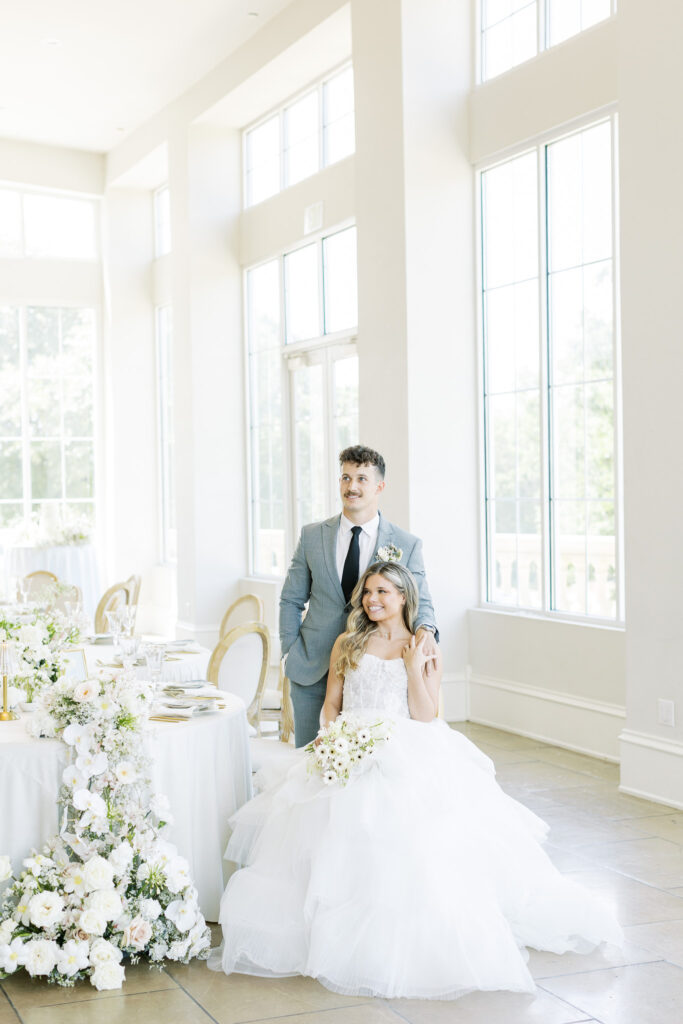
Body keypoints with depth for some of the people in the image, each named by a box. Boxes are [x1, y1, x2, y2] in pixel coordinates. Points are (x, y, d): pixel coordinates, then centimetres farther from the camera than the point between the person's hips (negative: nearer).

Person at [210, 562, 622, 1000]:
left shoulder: (424, 649, 9)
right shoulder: (348, 645, 16)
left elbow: (425, 716, 1)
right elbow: (331, 703, 15)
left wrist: (413, 666, -8)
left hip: (407, 756, -2)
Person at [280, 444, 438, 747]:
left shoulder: (407, 545, 0)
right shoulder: (312, 535, 4)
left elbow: (420, 601, 0)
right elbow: (291, 600, 11)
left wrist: (425, 629, -22)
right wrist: (291, 653, 2)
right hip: (312, 674, 1)